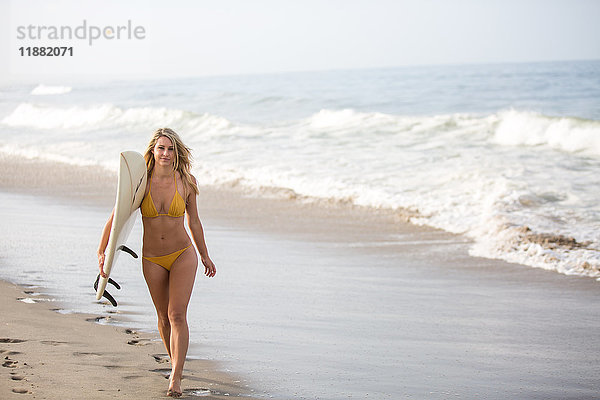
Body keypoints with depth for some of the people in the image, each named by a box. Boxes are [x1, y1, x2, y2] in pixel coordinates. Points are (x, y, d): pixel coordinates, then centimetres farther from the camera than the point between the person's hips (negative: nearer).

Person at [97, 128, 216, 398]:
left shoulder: (186, 182, -7)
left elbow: (193, 221, 6)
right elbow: (116, 217, -6)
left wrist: (205, 256, 15)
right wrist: (101, 252, -14)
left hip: (183, 255, -1)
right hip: (152, 259, 2)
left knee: (177, 315, -15)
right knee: (164, 316, 14)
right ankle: (176, 363, 37)